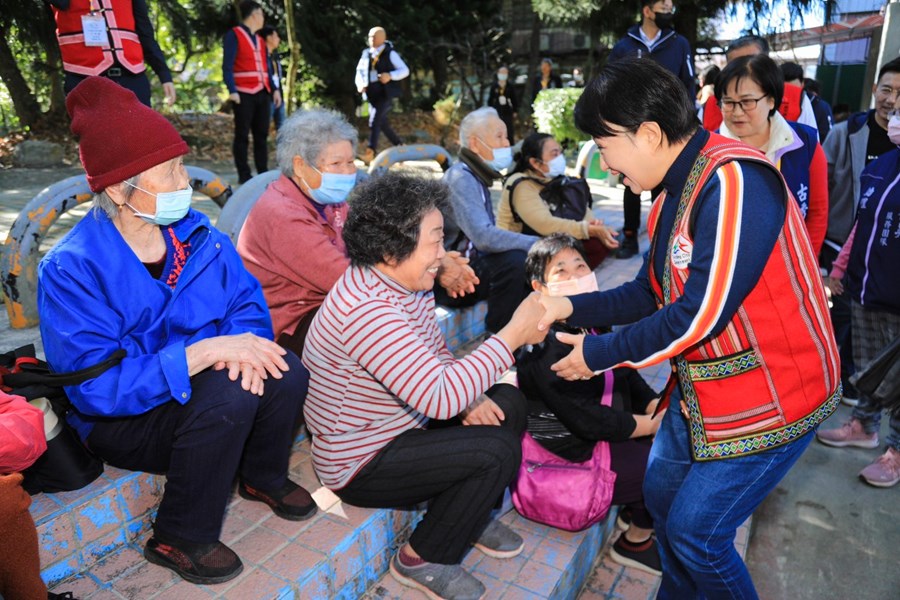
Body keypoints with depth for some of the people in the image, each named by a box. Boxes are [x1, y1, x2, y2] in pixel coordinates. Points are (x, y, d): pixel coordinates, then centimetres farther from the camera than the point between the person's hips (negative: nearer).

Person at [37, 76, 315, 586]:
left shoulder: (196, 232, -5)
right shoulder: (72, 270, -22)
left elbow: (247, 299, -3)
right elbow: (93, 385, -28)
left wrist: (244, 343, -27)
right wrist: (206, 351, -36)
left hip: (197, 389, 6)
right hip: (123, 421, -5)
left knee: (288, 373, -19)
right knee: (227, 397, -33)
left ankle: (263, 477, 12)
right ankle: (180, 539, -7)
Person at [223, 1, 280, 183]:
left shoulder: (260, 40, 20)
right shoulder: (234, 35, -2)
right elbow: (227, 66, -8)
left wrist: (274, 89, 9)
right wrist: (232, 90, -18)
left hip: (262, 93, 7)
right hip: (244, 94, -7)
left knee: (262, 134, 6)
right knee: (242, 135, -2)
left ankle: (263, 173, 11)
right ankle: (244, 175, 2)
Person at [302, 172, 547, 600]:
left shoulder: (405, 284, -2)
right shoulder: (364, 311, -33)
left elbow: (436, 356, 10)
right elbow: (440, 397, -37)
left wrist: (468, 398, -10)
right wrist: (513, 335, -30)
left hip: (403, 424, 9)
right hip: (359, 463, -9)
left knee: (507, 404, 4)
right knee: (497, 450, -19)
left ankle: (470, 515, 21)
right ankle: (423, 559, 4)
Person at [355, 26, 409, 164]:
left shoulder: (390, 54, -1)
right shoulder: (366, 54, 13)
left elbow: (404, 70, -4)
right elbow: (360, 71, 18)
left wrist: (390, 76, -21)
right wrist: (360, 84, -3)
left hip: (386, 94, -6)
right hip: (372, 95, 6)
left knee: (374, 121, -20)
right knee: (383, 124, 12)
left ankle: (370, 152, -23)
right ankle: (400, 147, 28)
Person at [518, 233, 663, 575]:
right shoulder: (544, 345, -27)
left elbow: (624, 374, 9)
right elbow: (583, 418, -27)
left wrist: (656, 406, -8)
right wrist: (650, 424, -19)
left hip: (600, 432, 9)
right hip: (572, 454, -9)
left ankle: (636, 505, 25)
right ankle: (636, 542, 16)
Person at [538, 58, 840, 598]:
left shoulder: (733, 180, -25)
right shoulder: (675, 194, 5)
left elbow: (702, 313, -28)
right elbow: (650, 293, 11)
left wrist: (600, 355, -17)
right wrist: (571, 307, 0)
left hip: (771, 399, -9)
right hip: (700, 390, 9)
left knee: (695, 532, -1)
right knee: (662, 497, 19)